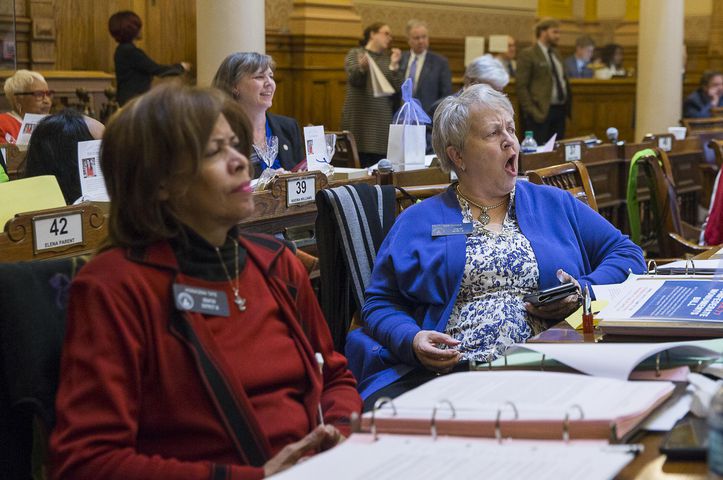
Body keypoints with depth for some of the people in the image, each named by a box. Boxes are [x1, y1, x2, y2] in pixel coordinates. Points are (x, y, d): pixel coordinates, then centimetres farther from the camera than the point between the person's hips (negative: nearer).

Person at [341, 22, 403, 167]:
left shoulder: (388, 58, 14)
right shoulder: (355, 54, 5)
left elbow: (397, 87, 6)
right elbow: (354, 80, -10)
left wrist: (394, 65, -8)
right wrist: (362, 68, -31)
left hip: (382, 121, 3)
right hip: (359, 119, -3)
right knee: (360, 164, -9)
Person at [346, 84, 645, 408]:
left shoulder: (555, 205, 22)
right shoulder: (418, 221, 18)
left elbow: (627, 255, 21)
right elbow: (380, 304, 13)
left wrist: (583, 294, 1)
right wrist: (411, 340, -9)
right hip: (440, 371, -1)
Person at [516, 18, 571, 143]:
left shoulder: (555, 55, 19)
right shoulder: (528, 55, -6)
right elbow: (521, 86, -11)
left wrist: (566, 105, 12)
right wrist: (532, 111, -16)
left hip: (559, 110, 8)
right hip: (540, 112, -8)